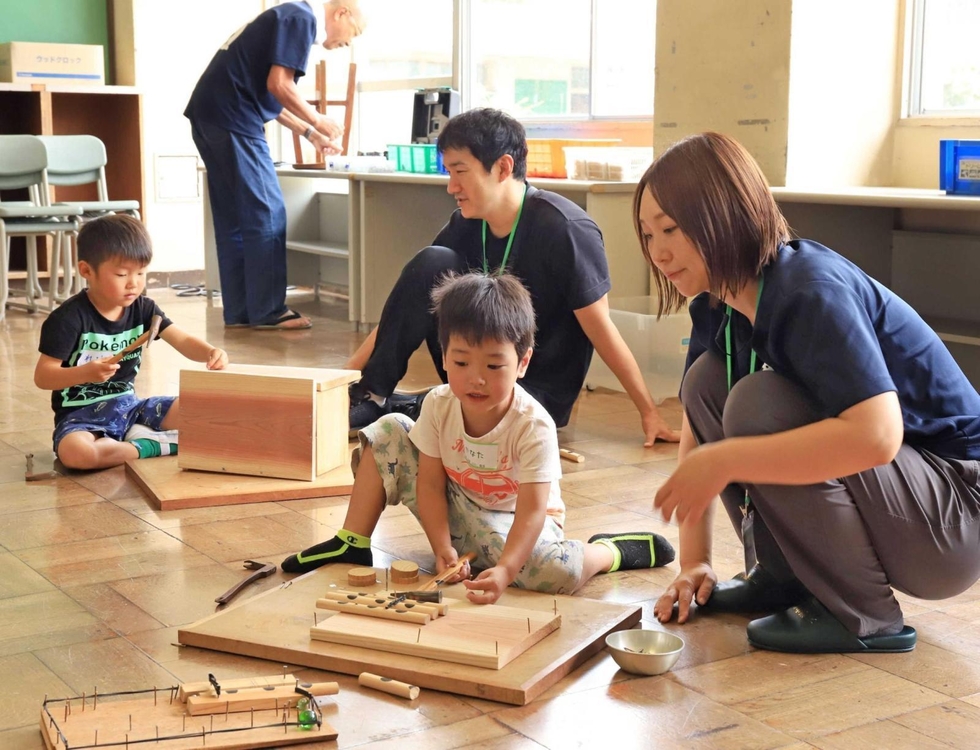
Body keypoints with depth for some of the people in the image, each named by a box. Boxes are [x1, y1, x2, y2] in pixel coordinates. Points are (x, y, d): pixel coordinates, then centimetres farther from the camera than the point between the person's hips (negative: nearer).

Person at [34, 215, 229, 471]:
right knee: (75, 452, -39)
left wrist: (211, 353, -29)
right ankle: (149, 446, -21)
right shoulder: (69, 317, -16)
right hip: (83, 414, -5)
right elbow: (42, 376, -16)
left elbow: (184, 342, -5)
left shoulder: (142, 308, 0)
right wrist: (86, 373, -35)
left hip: (128, 405, 5)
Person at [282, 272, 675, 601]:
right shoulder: (439, 406, -16)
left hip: (512, 522, -4)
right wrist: (443, 549, -24)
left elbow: (532, 508, -34)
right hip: (454, 513, 4)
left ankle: (612, 549, 0)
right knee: (389, 431, -12)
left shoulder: (534, 426, -28)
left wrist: (504, 570, -49)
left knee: (561, 573, -37)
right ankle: (352, 543, 0)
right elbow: (431, 483, -10)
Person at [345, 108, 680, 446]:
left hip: (538, 392, -5)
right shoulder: (465, 225, -3)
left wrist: (649, 412, -13)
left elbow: (601, 329, -16)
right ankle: (371, 394, -12)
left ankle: (389, 409, -5)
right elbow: (408, 309, -1)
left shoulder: (565, 230, -21)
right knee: (431, 265, -16)